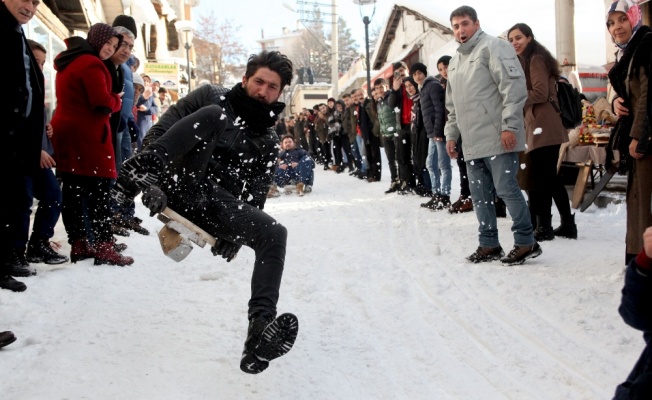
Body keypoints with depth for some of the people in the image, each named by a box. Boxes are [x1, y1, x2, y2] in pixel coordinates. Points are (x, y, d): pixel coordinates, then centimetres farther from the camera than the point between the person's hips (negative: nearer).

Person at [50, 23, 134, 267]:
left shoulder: (67, 62, 20)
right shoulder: (91, 64, -13)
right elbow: (103, 103, -21)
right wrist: (117, 100, 1)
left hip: (65, 133, 10)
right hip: (87, 136, -10)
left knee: (73, 191, 8)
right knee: (99, 193, -8)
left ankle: (78, 245, 11)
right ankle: (103, 247, -11)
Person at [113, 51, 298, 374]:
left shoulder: (268, 143, 18)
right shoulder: (212, 97, 8)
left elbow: (254, 195, 10)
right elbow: (161, 129, -2)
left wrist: (237, 231, -11)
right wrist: (150, 177, -21)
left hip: (216, 205, 4)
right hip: (178, 187, -4)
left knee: (275, 234, -18)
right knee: (212, 115, -23)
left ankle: (261, 329, -29)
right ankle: (136, 174, -41)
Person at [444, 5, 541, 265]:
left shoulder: (493, 47, -6)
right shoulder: (455, 62, 21)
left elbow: (514, 87, -15)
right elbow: (452, 105, 27)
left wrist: (509, 125, -21)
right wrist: (451, 134, 20)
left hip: (497, 138, -8)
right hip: (472, 142, 8)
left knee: (507, 189, -7)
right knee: (480, 195, 10)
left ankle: (526, 243, 5)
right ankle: (489, 245, 19)